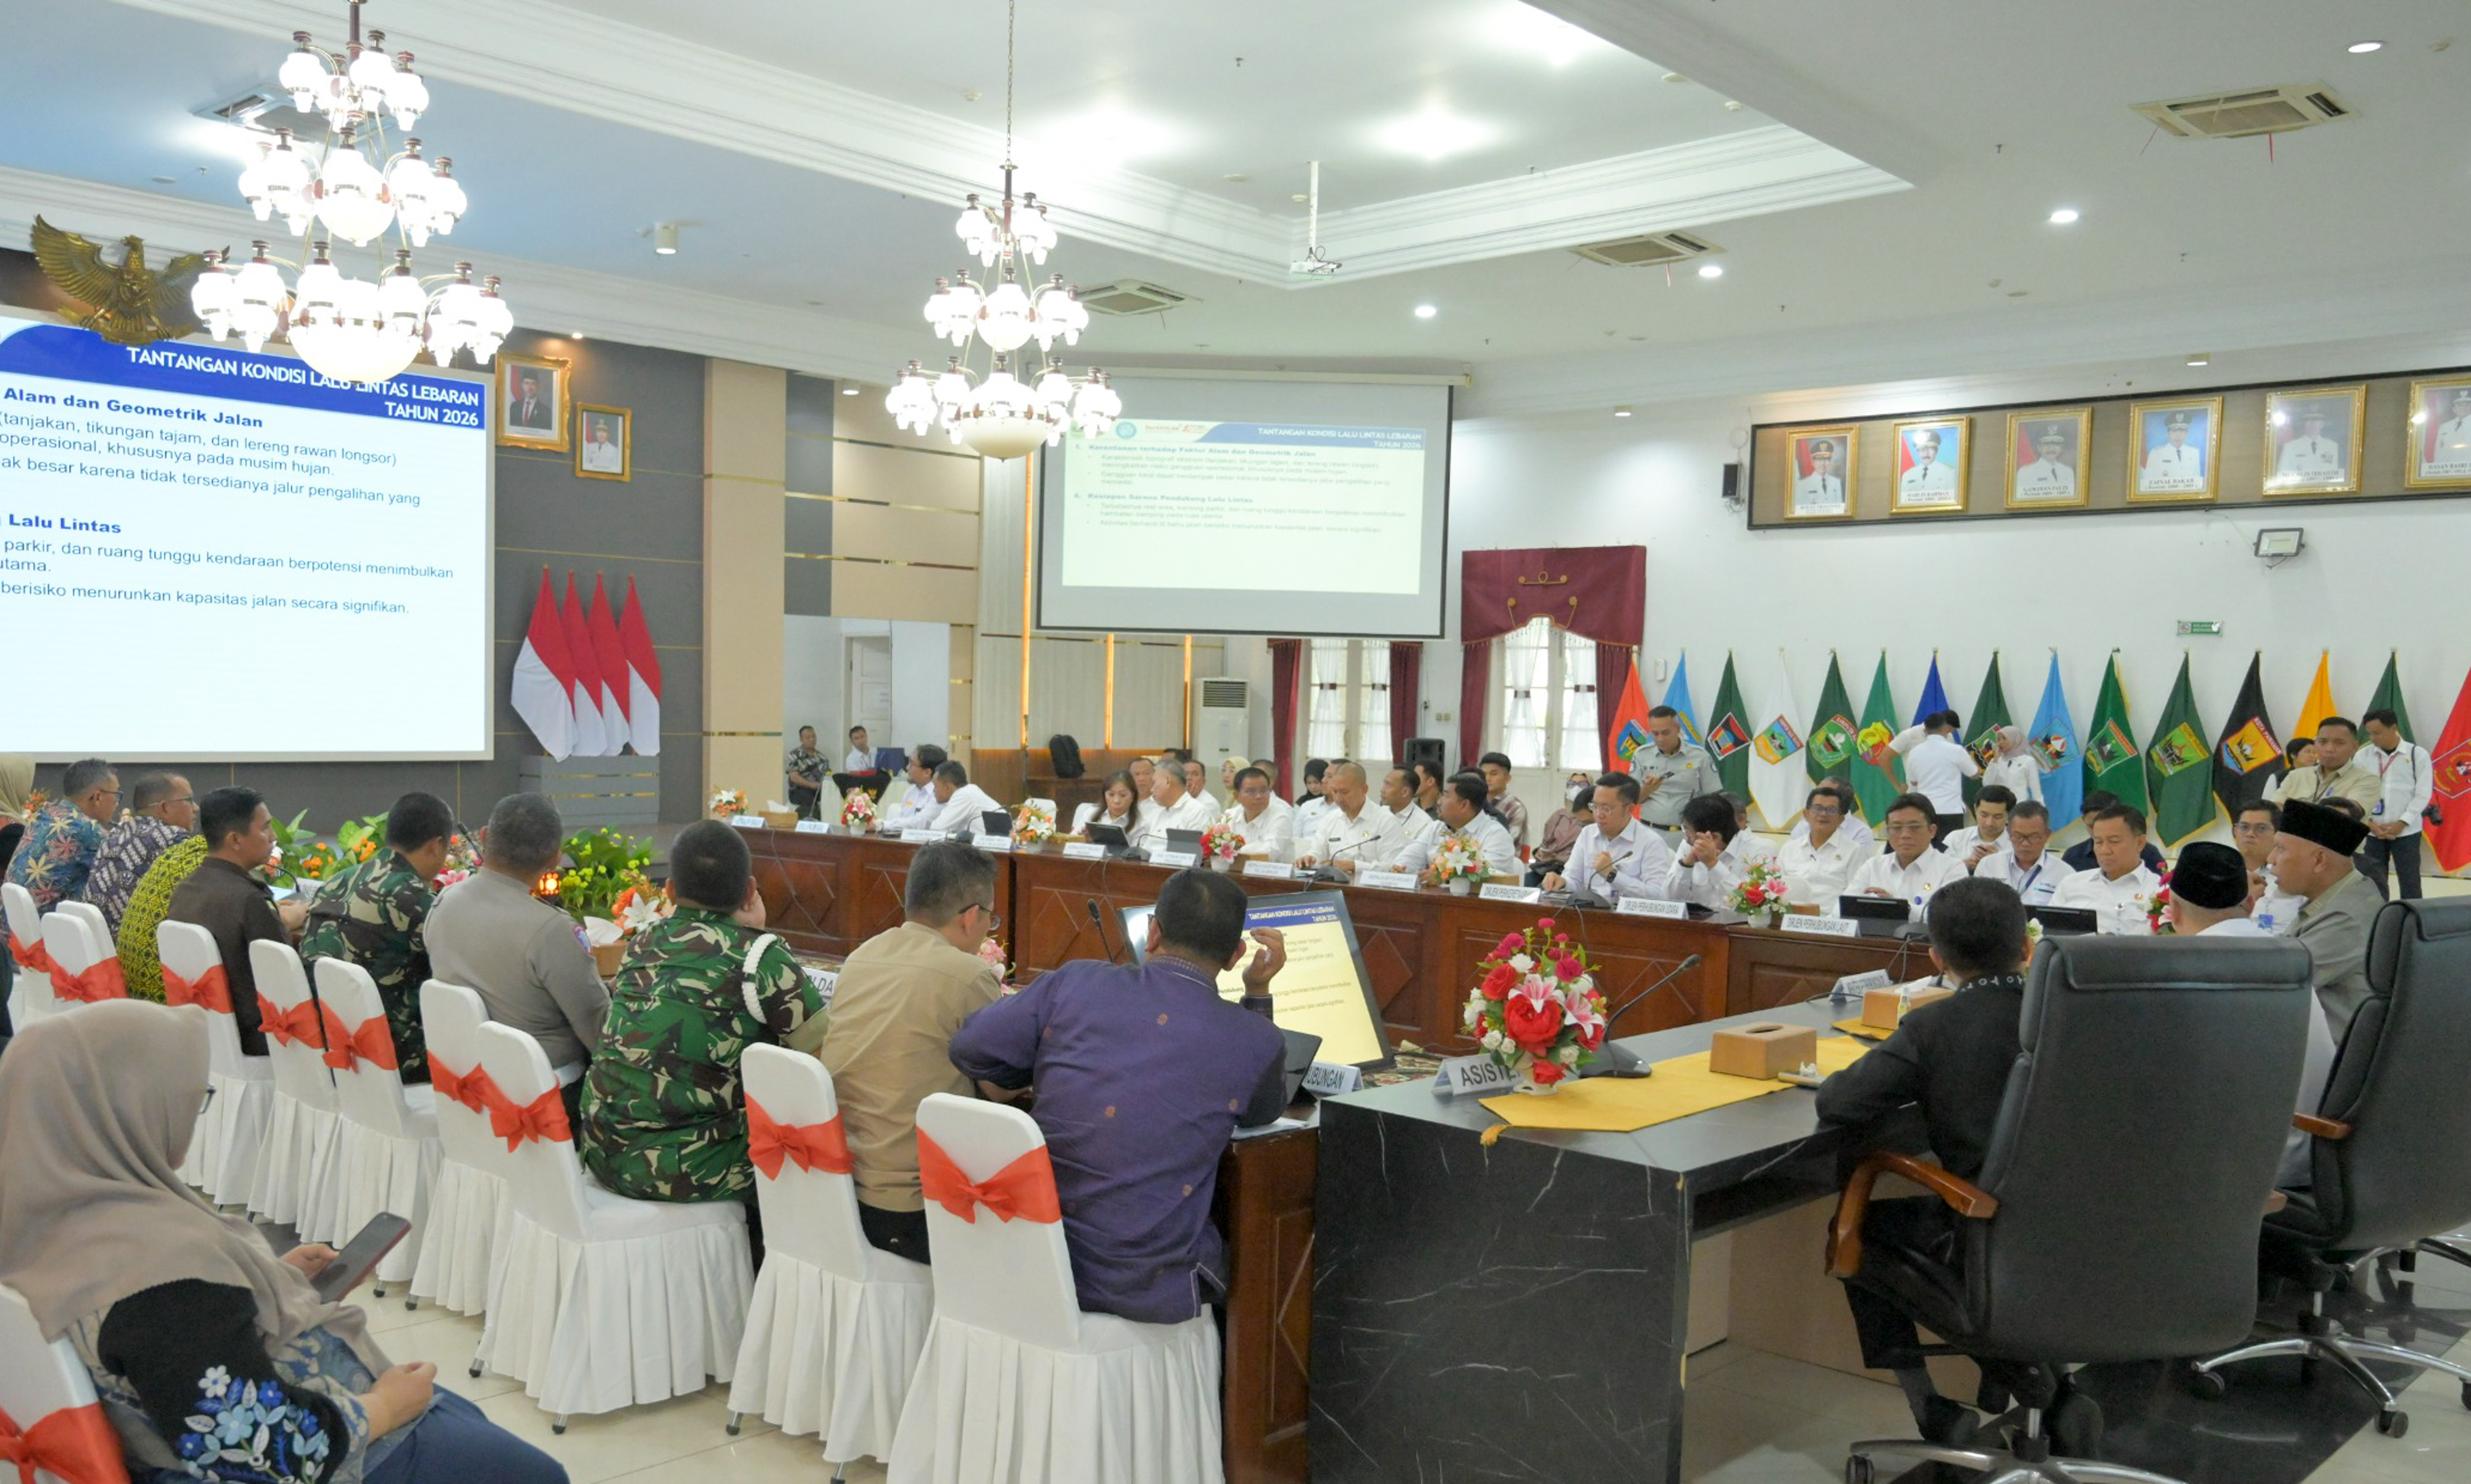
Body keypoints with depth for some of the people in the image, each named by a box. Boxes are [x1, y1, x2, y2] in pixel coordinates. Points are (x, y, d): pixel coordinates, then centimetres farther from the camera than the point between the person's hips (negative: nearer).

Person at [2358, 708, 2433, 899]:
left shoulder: (2418, 754, -4)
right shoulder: (2363, 756, 2)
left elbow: (2423, 794, -5)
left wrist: (2402, 823, -12)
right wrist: (2369, 823, -8)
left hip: (2406, 832, -2)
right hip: (2372, 831, 2)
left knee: (2409, 883, 2)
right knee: (2374, 883, 8)